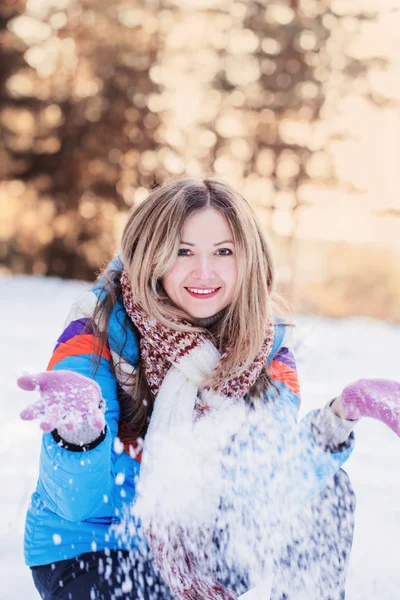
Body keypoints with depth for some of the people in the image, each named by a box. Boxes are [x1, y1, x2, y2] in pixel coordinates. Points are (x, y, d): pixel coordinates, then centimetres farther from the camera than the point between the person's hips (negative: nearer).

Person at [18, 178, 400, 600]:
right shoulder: (99, 333, -21)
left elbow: (279, 478, -15)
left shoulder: (264, 343, -9)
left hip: (202, 543, 4)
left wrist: (340, 416, -31)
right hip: (90, 554, -4)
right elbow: (77, 501, -28)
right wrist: (80, 423, -49)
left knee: (325, 493, -12)